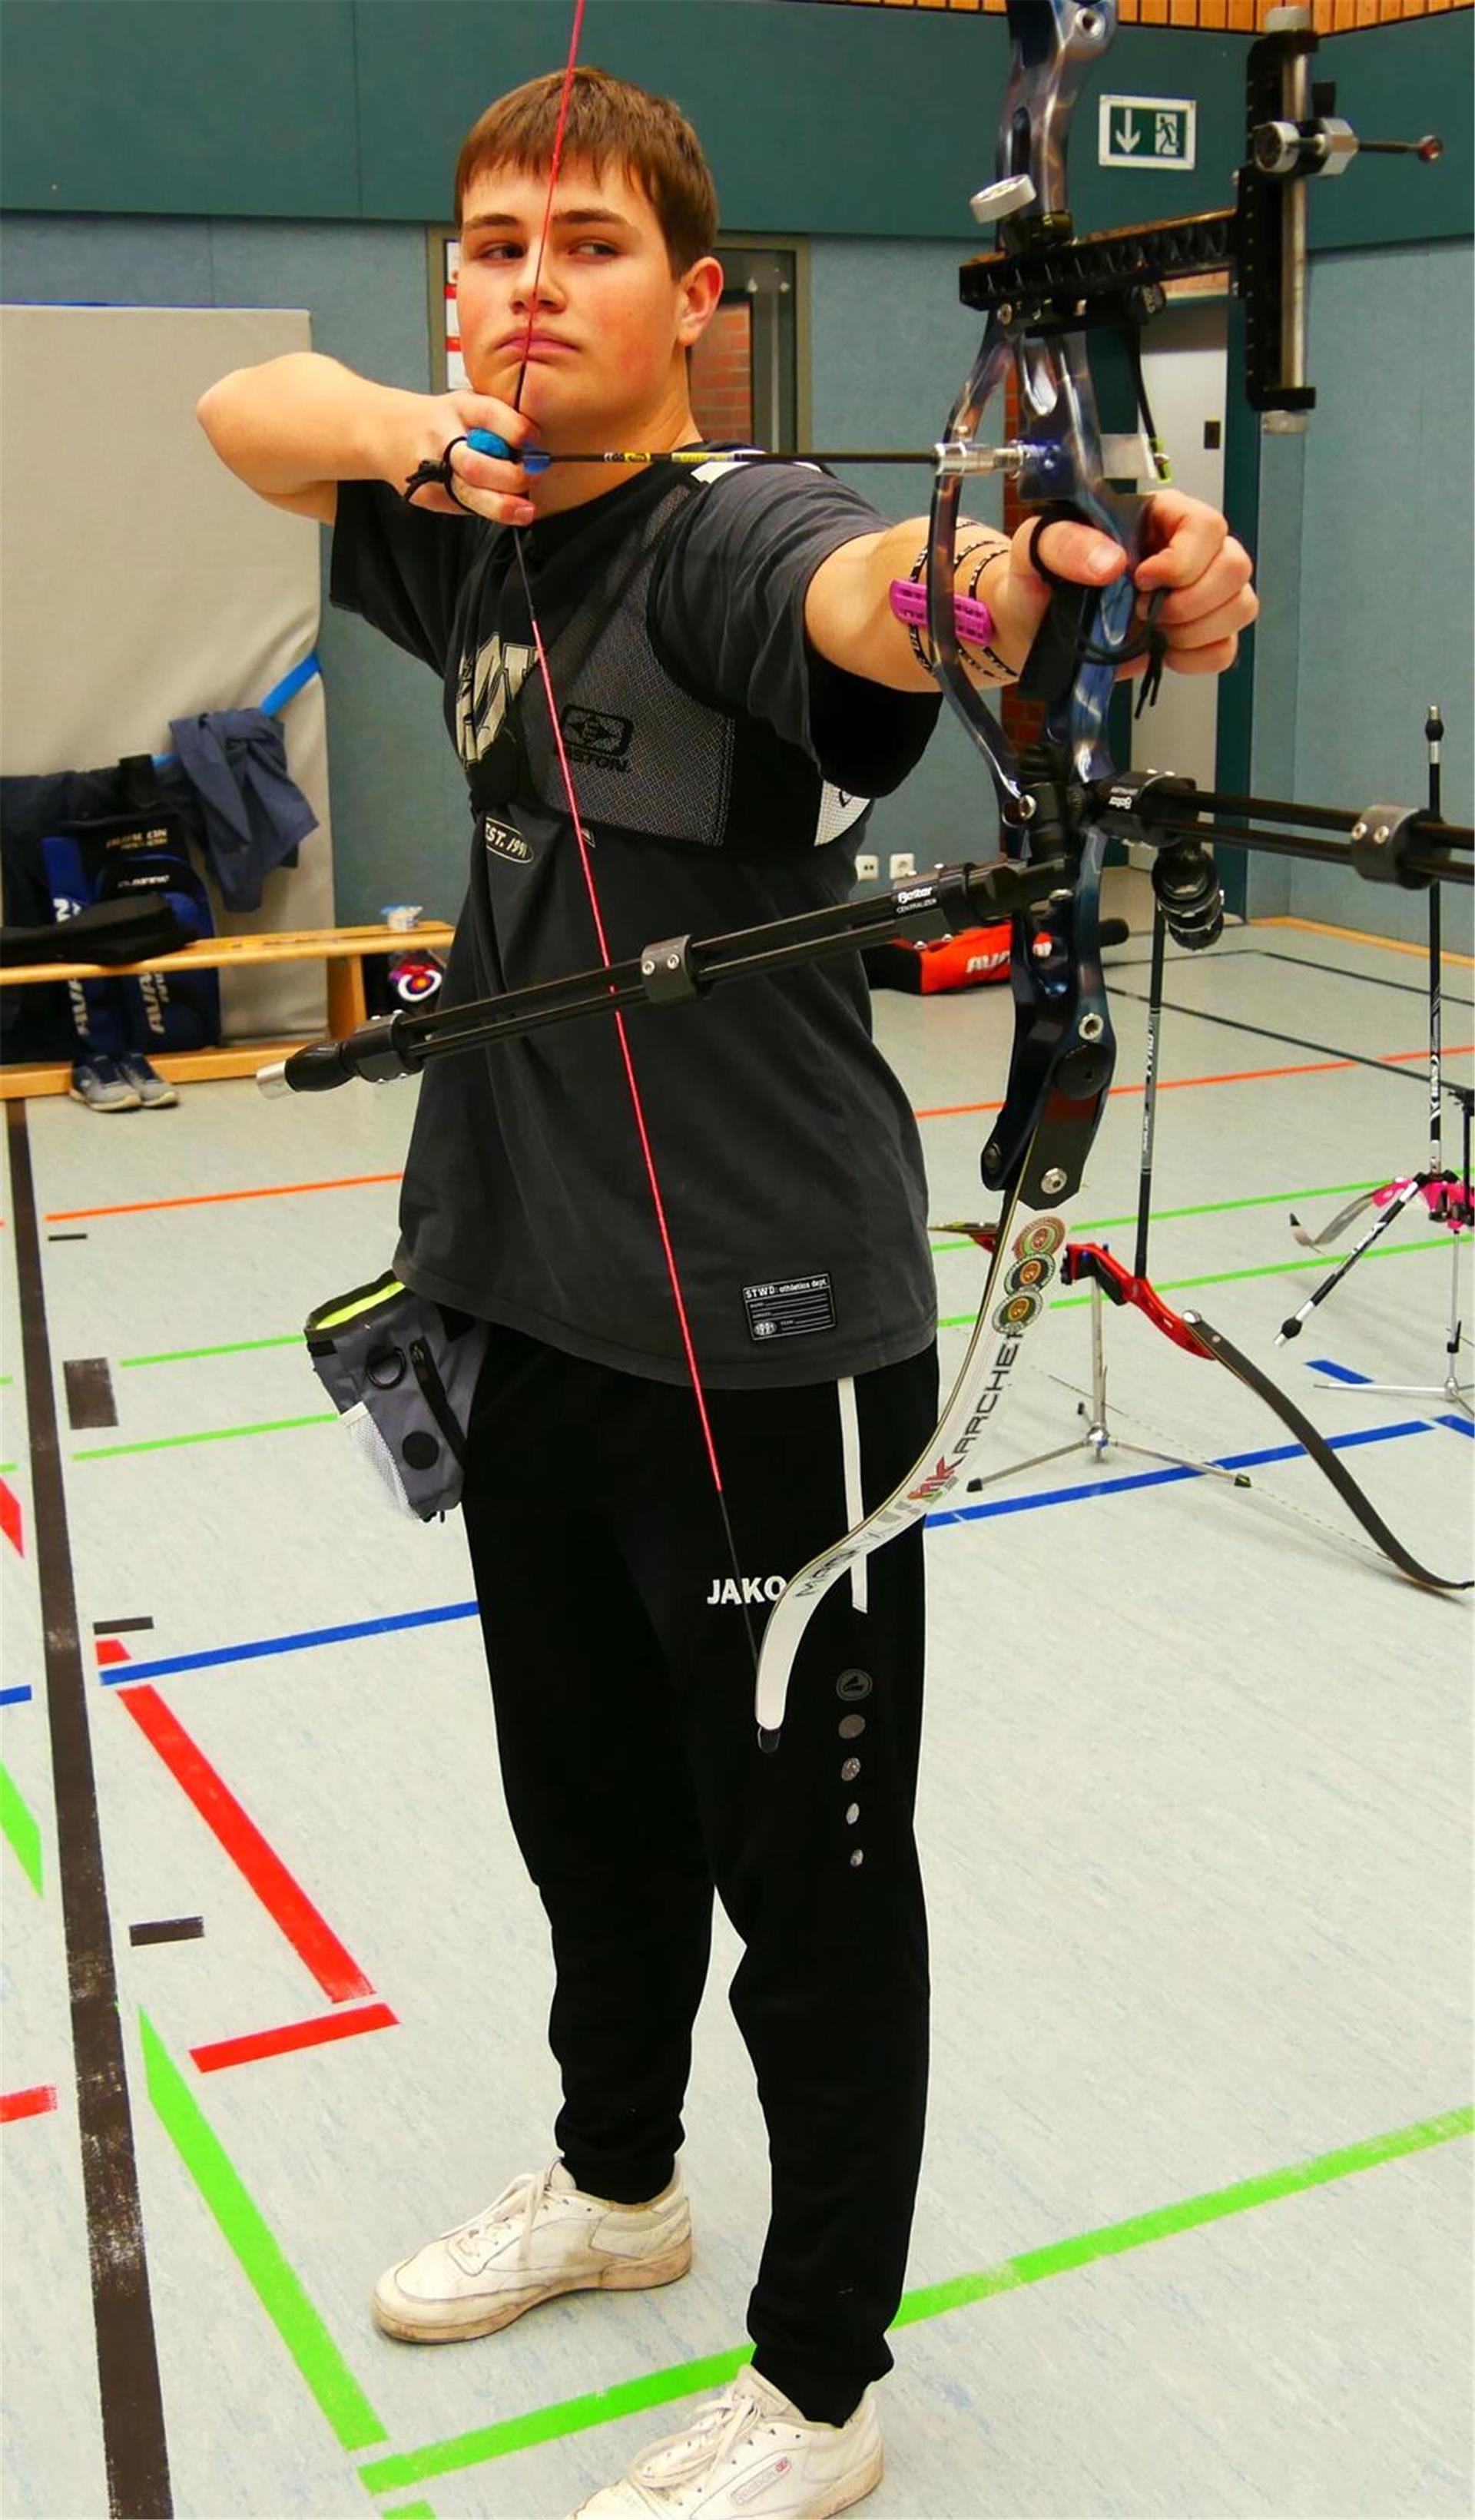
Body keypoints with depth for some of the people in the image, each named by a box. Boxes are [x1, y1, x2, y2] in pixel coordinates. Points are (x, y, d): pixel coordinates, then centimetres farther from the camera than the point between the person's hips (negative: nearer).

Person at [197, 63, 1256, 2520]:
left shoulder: (727, 535, -16)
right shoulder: (473, 542, 7)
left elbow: (876, 588, -37)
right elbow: (243, 407, 9)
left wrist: (1069, 572, -61)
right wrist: (424, 429, -13)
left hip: (770, 1328, -7)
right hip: (529, 1297, 8)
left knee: (807, 1866, 7)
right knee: (589, 1803, 24)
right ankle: (615, 2177, 50)